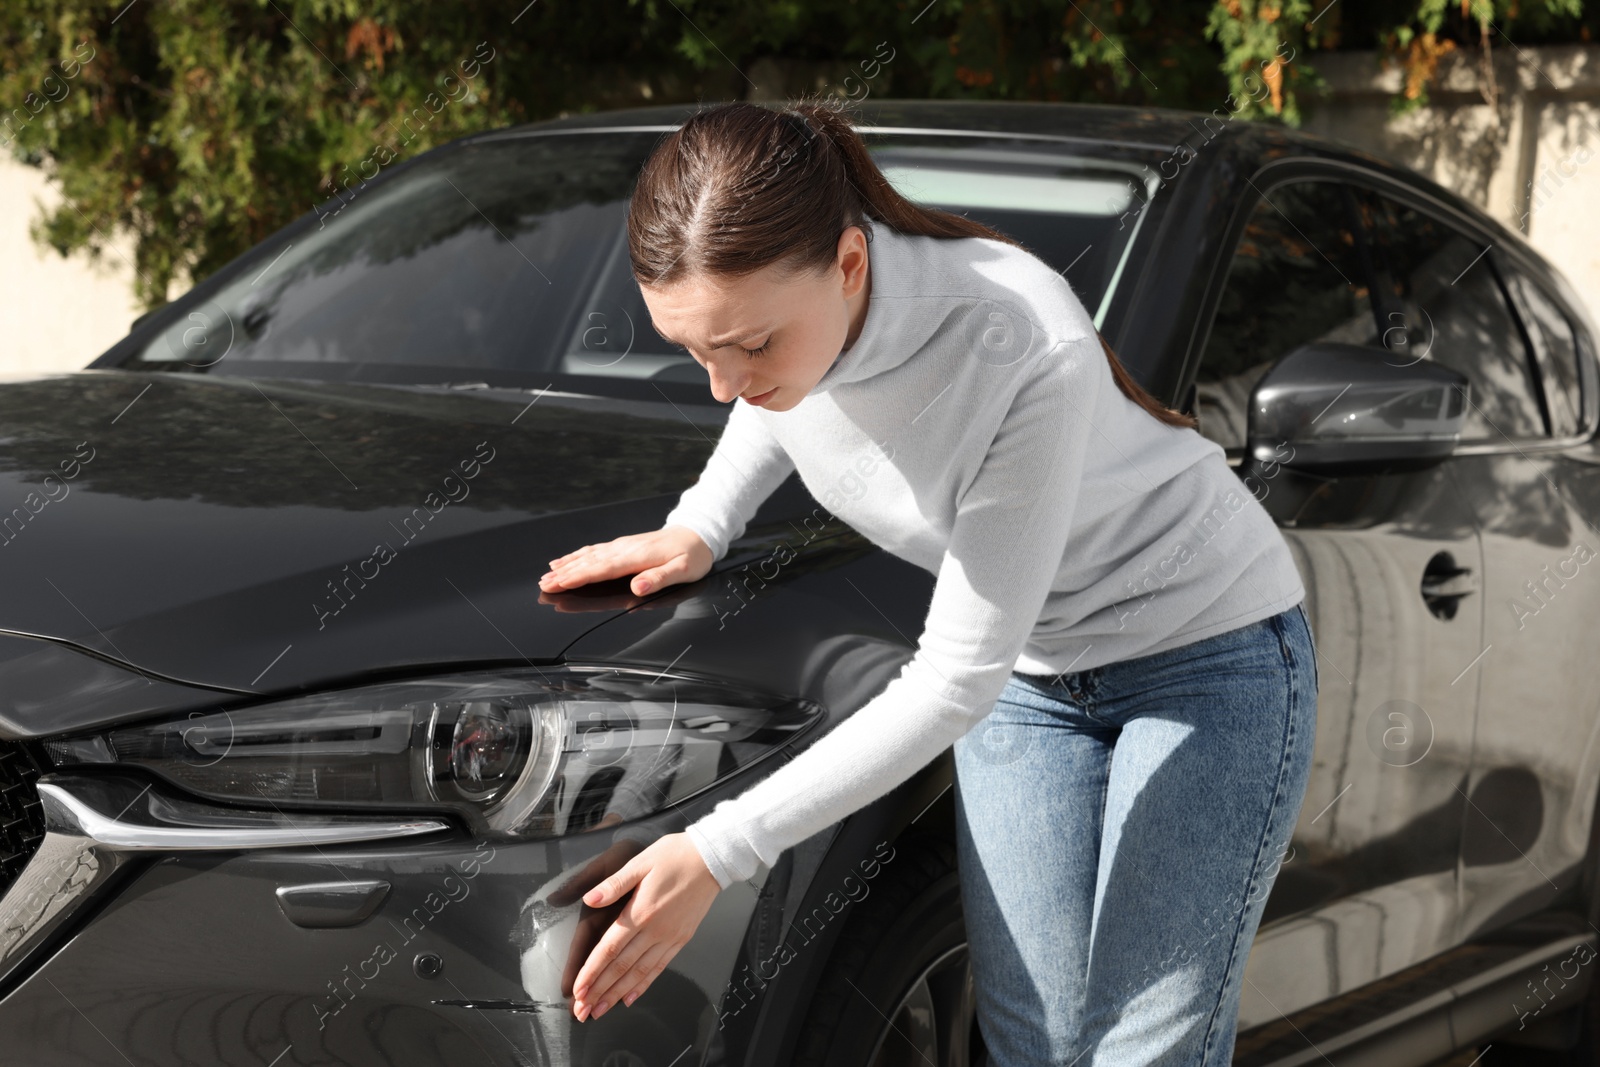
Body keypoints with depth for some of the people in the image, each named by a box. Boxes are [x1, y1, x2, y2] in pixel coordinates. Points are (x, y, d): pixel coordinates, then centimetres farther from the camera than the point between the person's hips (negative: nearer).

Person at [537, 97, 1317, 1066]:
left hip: (1212, 654, -5)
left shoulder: (1027, 354, -37)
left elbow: (957, 680, -31)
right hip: (1030, 673, 6)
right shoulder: (768, 304, -18)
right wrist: (700, 526, -8)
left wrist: (718, 852, -31)